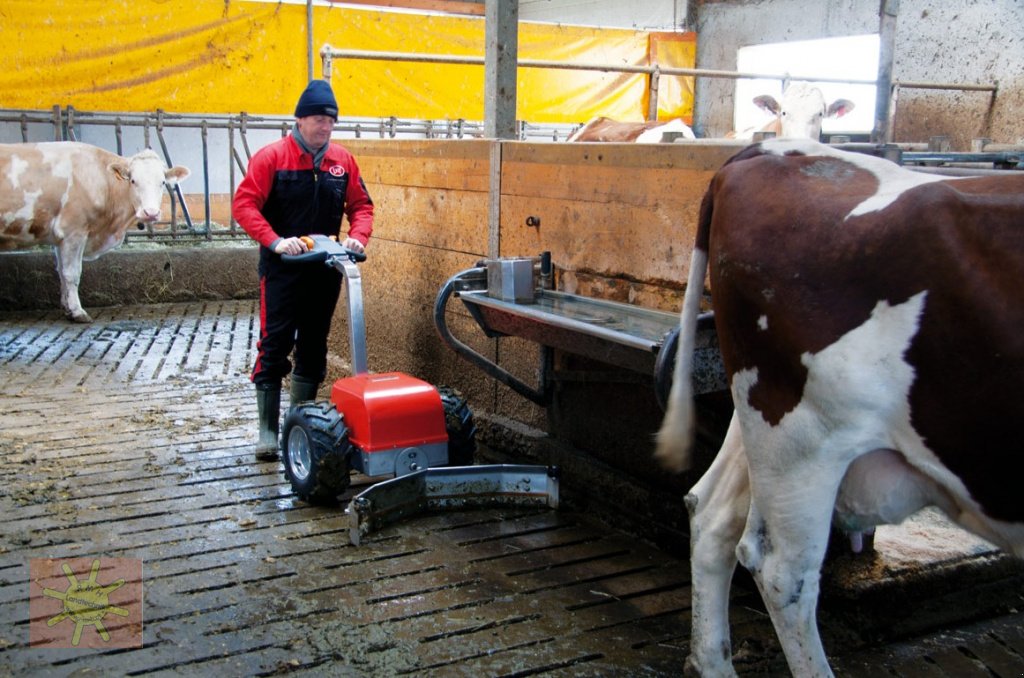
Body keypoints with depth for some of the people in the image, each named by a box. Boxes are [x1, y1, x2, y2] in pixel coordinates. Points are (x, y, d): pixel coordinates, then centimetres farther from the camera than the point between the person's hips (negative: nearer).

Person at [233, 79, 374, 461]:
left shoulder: (342, 160, 5)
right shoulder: (271, 157, -8)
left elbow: (361, 205, 10)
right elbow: (244, 204, -13)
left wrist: (357, 236, -9)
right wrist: (275, 241, -24)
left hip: (326, 268, 5)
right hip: (282, 268, -4)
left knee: (313, 347, 11)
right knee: (274, 347, -3)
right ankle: (268, 431, 3)